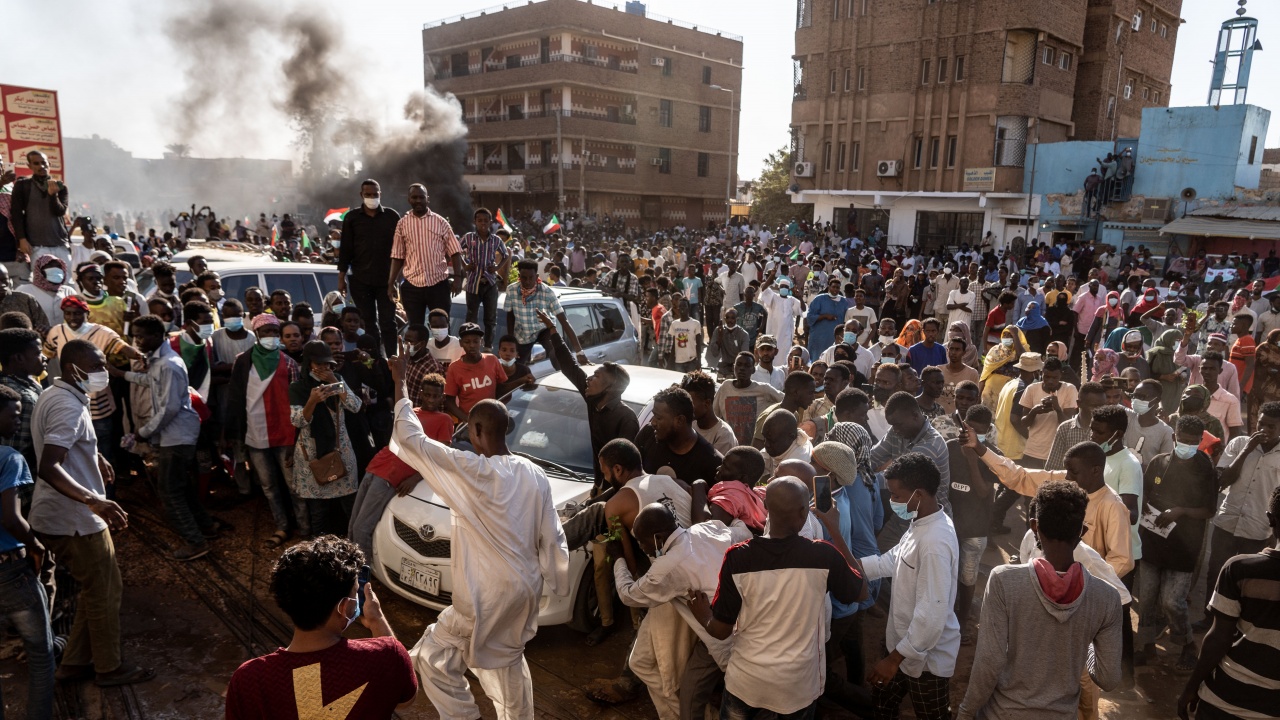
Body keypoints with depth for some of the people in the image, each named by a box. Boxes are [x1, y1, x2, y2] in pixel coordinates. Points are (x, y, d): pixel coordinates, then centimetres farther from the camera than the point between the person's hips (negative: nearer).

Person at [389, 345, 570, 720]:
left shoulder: (470, 469, -20)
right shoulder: (534, 474, -1)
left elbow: (411, 439, -12)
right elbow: (552, 537, 3)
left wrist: (400, 384, -3)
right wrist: (555, 584, 15)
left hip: (490, 594, -7)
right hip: (526, 587, 7)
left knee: (433, 658, 9)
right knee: (507, 661, 27)